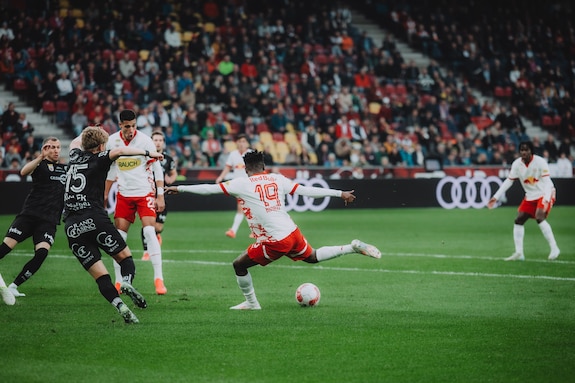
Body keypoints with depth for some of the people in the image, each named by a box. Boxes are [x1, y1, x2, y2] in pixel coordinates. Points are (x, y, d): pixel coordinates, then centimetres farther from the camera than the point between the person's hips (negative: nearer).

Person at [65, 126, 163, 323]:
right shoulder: (98, 160, 3)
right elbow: (118, 151, -18)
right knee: (126, 257, 7)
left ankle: (120, 306, -18)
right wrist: (148, 153, -11)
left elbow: (75, 142, 45)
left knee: (100, 276, 1)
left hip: (72, 229, 5)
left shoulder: (75, 157, 19)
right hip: (95, 220, -5)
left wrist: (87, 133, 62)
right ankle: (126, 281, -24)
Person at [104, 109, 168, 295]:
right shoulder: (112, 141, 0)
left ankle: (158, 278, -14)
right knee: (119, 236, -1)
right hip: (124, 194, 4)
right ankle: (119, 281, 7)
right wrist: (105, 194, 17)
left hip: (145, 192, -4)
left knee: (149, 231, -17)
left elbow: (157, 168, -6)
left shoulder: (145, 140, -11)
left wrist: (160, 196, -10)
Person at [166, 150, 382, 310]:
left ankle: (251, 303, 21)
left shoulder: (243, 184, -5)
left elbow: (209, 189, -3)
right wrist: (339, 193, 11)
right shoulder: (277, 179, 7)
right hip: (292, 233, 6)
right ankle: (353, 248, 19)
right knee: (312, 257, 30)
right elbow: (308, 191, 5)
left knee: (239, 265, 13)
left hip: (274, 243, -6)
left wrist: (180, 188, 6)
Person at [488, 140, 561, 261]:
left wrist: (546, 199, -37)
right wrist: (496, 197, -6)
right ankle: (519, 253, 6)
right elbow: (508, 181, 0)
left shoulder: (540, 162, -21)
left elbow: (547, 182, -24)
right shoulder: (517, 164, -7)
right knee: (518, 220, -1)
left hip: (544, 193, -6)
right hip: (530, 196, 6)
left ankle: (554, 248, -18)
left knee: (539, 217, -27)